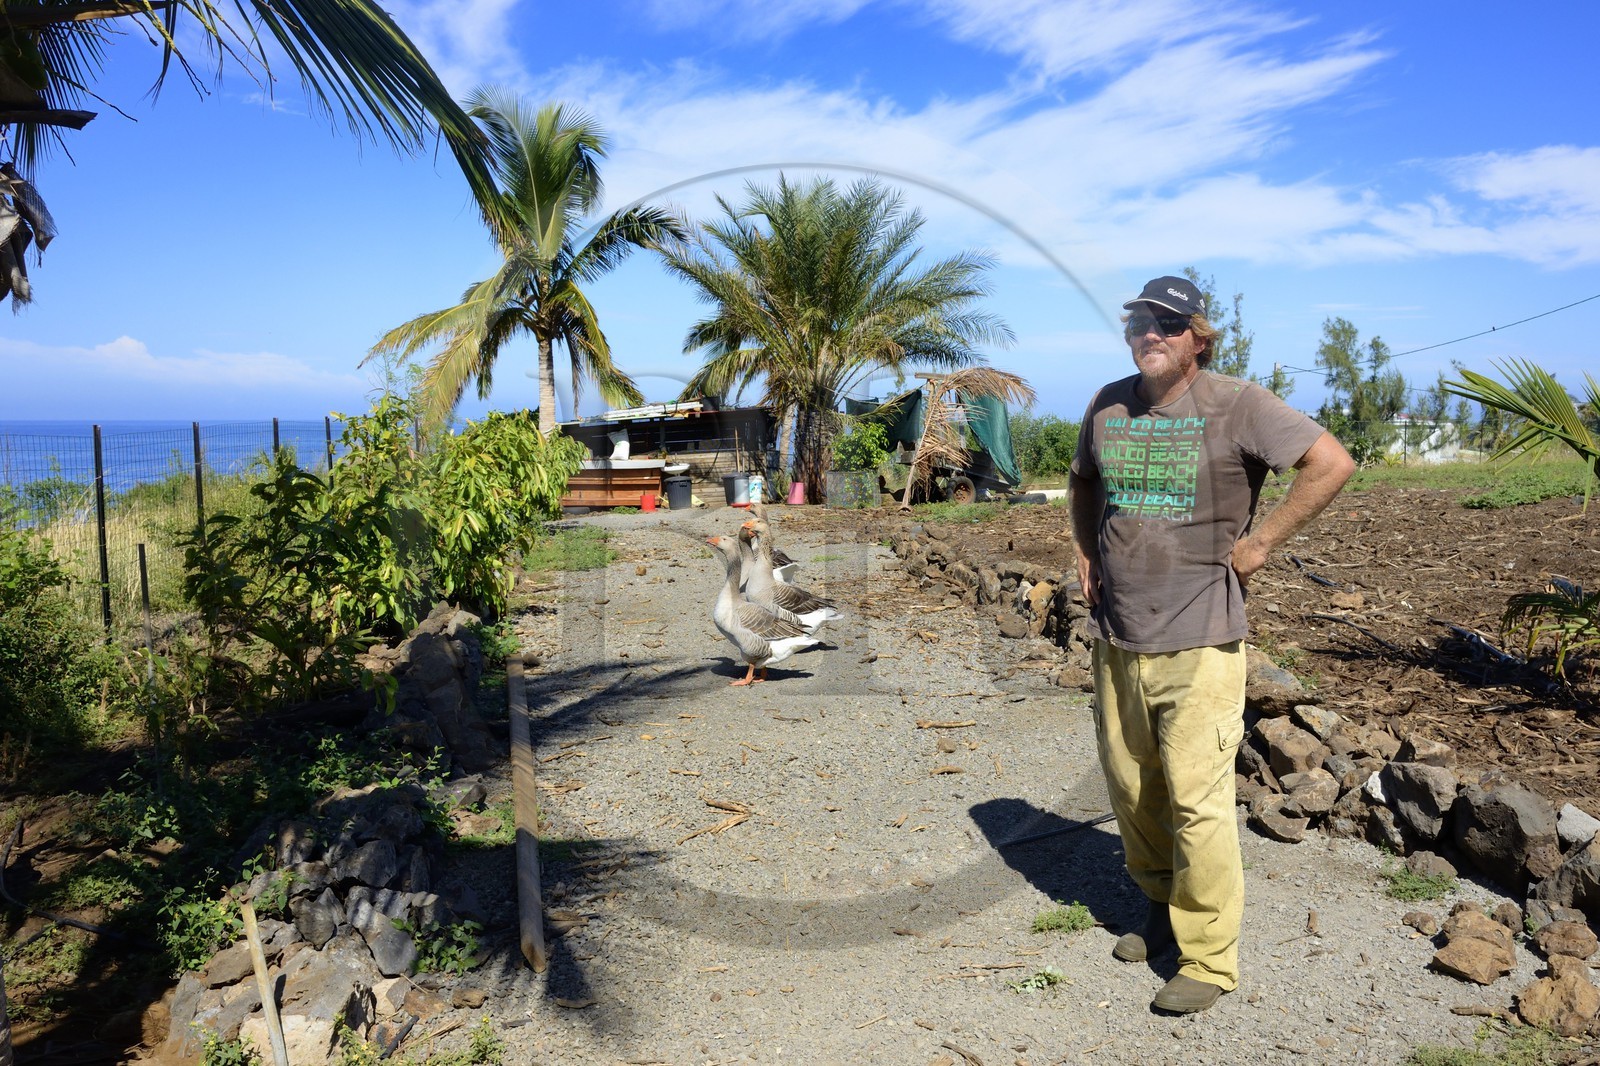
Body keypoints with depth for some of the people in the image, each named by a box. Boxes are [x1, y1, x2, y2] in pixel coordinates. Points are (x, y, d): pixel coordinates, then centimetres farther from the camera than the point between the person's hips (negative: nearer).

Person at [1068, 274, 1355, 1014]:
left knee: (1196, 800, -5)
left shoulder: (1235, 405, -8)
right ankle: (1161, 909, 35)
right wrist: (1086, 553, 13)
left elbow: (1332, 462, -10)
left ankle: (1208, 959, 9)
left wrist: (1261, 542, -10)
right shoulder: (1109, 405, 8)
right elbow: (1083, 482, 26)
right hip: (1117, 637, 6)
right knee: (1131, 789, 14)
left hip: (1200, 642, -5)